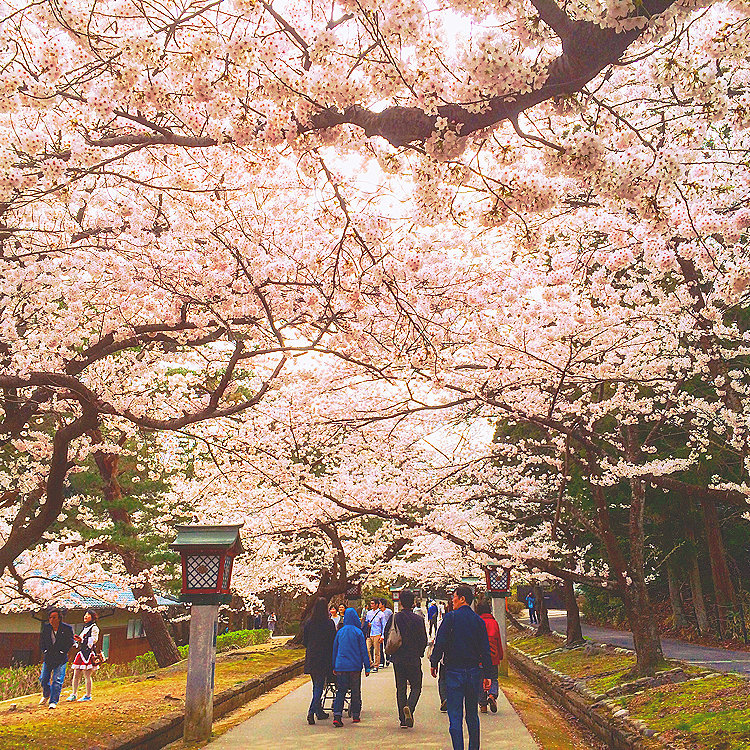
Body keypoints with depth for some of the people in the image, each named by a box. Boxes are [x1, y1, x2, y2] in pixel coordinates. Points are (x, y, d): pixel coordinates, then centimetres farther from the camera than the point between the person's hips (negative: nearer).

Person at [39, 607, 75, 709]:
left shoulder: (67, 628, -10)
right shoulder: (46, 627, -1)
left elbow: (71, 641, -2)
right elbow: (41, 641, 12)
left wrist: (62, 652, -7)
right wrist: (45, 651, 1)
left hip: (60, 659, -4)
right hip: (48, 658, 4)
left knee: (57, 680, -8)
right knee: (43, 679, 10)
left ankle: (53, 702, 1)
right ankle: (46, 695, 39)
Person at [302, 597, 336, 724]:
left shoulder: (308, 622, 1)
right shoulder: (329, 623, -10)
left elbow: (304, 641, 6)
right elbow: (333, 642, -7)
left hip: (311, 658, 4)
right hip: (324, 658, -4)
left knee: (316, 685, 17)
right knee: (320, 685, -1)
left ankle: (319, 711, 23)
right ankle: (312, 711, -15)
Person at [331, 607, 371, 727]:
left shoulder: (340, 632, 5)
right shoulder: (358, 632, -5)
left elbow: (335, 649, 11)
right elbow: (364, 650, -3)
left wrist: (334, 667, 20)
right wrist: (367, 667, 2)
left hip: (341, 666, 2)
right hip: (355, 666, -2)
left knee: (340, 691, 4)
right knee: (356, 691, 12)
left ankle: (337, 716, -10)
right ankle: (355, 716, 17)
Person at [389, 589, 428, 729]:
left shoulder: (394, 618, -3)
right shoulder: (418, 619, -9)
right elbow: (424, 640, -4)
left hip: (398, 659, 2)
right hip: (414, 659, -2)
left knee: (400, 688, 12)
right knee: (416, 686, 10)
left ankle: (403, 719, 12)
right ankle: (409, 707, -16)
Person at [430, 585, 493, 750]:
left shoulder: (450, 617, -8)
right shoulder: (479, 620, 4)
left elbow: (440, 643, -11)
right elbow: (485, 650, 4)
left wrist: (434, 663, 2)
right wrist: (487, 675, 8)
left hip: (454, 672, -4)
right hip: (474, 671, 4)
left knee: (455, 716, 1)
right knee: (472, 715, 17)